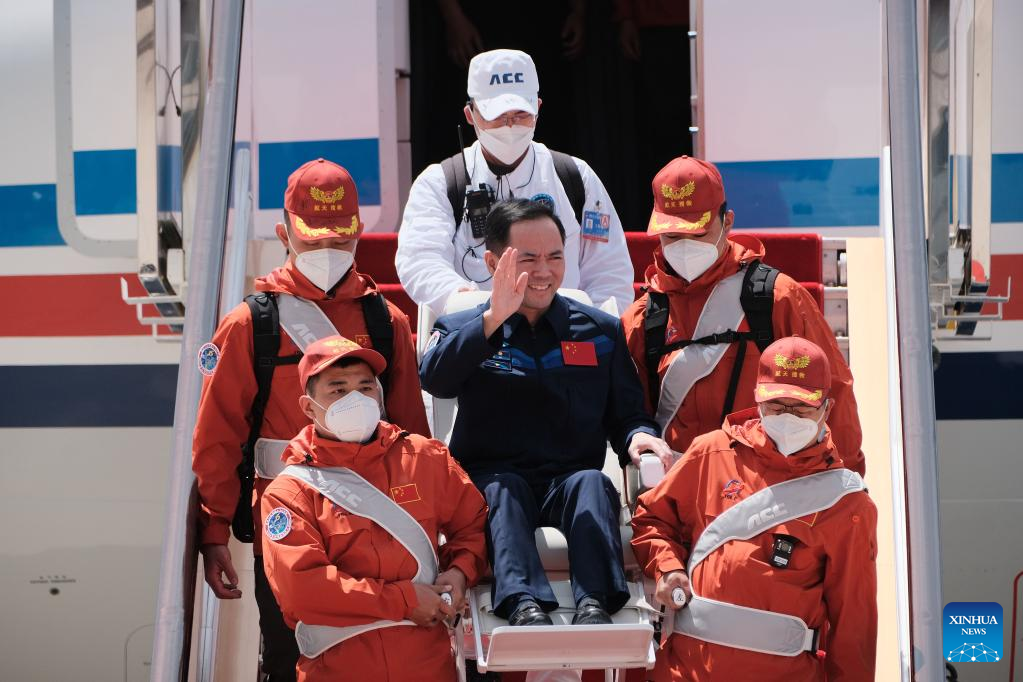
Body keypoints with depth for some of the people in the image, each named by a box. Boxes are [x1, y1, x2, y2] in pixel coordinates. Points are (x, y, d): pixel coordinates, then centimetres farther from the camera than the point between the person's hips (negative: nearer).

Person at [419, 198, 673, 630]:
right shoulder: (463, 330, 12)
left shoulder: (600, 331, 19)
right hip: (491, 476, -1)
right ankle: (523, 603, -53)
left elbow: (625, 412, 17)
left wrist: (637, 436, -8)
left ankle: (593, 602, -50)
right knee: (502, 488, -34)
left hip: (571, 478, 1)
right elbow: (434, 379, -11)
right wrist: (494, 318, -22)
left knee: (592, 482, -31)